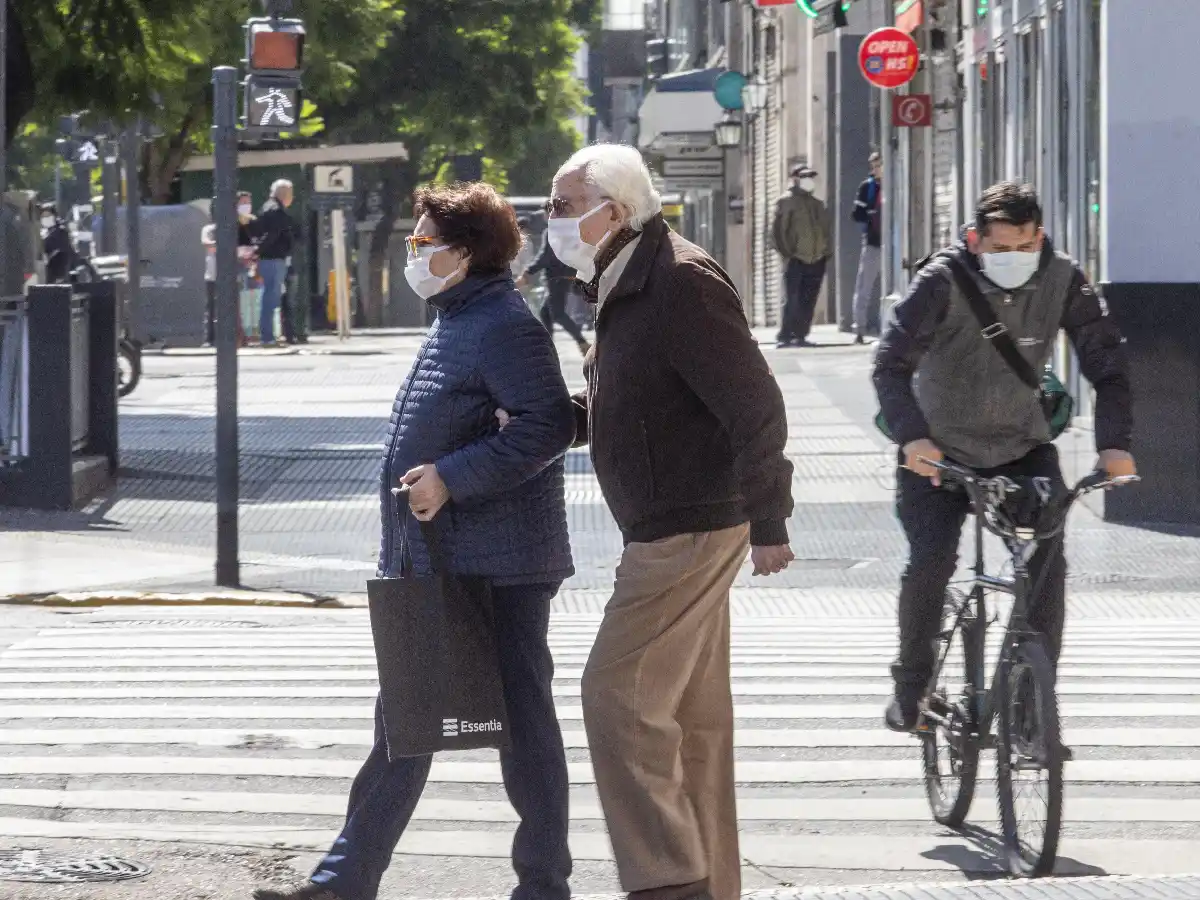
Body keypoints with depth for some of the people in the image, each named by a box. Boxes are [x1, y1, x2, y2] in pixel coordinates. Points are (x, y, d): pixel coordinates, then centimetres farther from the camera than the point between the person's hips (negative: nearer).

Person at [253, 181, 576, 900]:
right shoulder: (456, 323, 17)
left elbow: (548, 427, -24)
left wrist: (451, 477, -24)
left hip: (497, 568, -11)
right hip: (436, 565, 11)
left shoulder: (505, 327, -15)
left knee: (521, 719, -1)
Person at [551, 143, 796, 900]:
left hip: (690, 531, -10)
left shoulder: (680, 284, -18)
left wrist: (768, 522, -20)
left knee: (620, 695, -11)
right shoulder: (628, 288, 14)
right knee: (692, 714, 12)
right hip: (671, 531, 10)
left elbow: (756, 406, -20)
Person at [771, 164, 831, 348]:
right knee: (793, 300, -10)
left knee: (808, 302, 4)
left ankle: (800, 335, 10)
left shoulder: (817, 205, 19)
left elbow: (825, 230, 25)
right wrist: (786, 253, -12)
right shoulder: (787, 202, -2)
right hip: (796, 261, -6)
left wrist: (827, 251, 12)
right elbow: (778, 230, -6)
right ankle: (785, 337, -6)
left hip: (816, 261, 6)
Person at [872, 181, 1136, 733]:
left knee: (1047, 558, -16)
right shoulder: (944, 282, -18)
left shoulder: (1063, 282, -10)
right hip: (939, 451, -2)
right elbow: (891, 363, -24)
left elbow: (1106, 362, -9)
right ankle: (910, 686, 4)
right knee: (930, 560, -18)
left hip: (1022, 448, 2)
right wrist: (912, 436, -40)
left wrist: (1114, 442, -24)